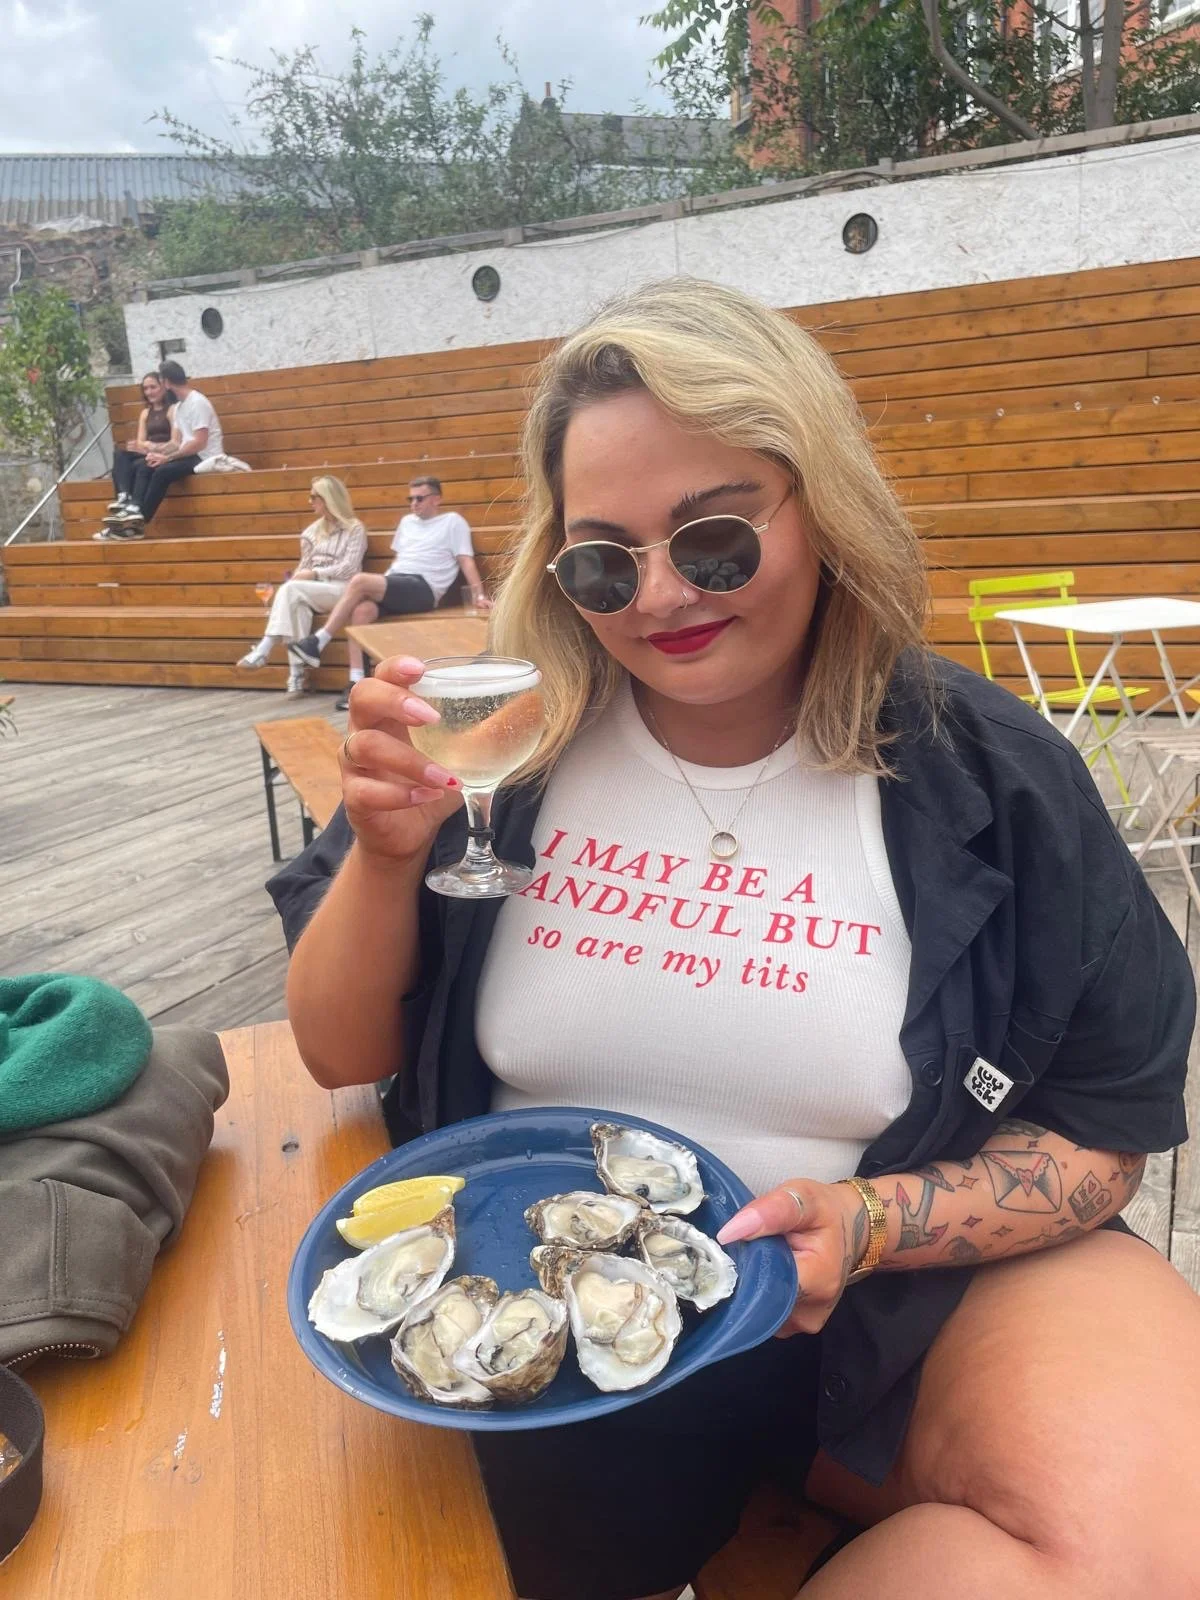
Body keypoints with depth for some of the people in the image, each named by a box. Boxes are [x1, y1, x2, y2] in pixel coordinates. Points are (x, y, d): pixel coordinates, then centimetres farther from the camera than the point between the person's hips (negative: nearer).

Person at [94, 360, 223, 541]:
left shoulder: (198, 402, -14)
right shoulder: (179, 406, 16)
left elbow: (199, 443, -22)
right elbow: (177, 442, 13)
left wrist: (166, 457, -21)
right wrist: (158, 451, -8)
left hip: (205, 458, -10)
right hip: (190, 455, 10)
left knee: (163, 471, -31)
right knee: (141, 466, -3)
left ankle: (138, 524, -28)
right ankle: (134, 510, -23)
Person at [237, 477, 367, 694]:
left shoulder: (355, 529, 3)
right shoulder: (315, 529, 21)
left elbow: (348, 568, -8)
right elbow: (305, 565, 16)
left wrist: (314, 573, -14)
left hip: (341, 589, -5)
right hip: (312, 589, 5)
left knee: (291, 589, -31)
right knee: (298, 606, -33)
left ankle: (263, 650, -36)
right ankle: (296, 673, -40)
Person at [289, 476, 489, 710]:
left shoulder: (453, 521, 8)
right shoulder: (407, 521, 27)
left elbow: (466, 561, -1)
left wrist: (479, 595, -12)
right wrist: (381, 586, 17)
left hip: (422, 588, -6)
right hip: (395, 585, 6)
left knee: (360, 581, -28)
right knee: (361, 610, -28)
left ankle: (318, 642, -21)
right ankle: (356, 684, -30)